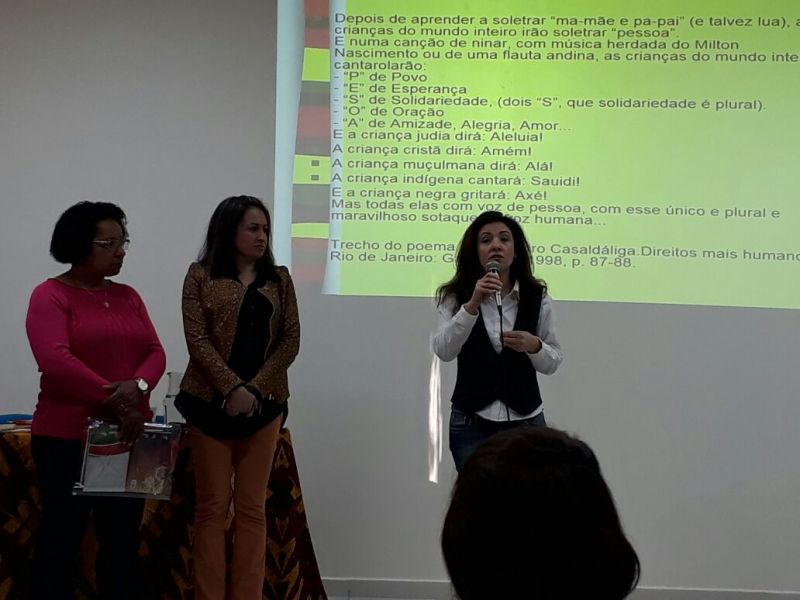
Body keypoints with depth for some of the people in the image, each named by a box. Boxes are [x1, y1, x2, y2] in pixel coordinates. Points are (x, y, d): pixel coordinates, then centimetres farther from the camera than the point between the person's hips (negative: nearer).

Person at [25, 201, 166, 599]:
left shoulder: (128, 296, 13)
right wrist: (112, 399, -22)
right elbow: (54, 360, -19)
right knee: (61, 536, 2)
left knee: (123, 537, 10)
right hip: (67, 437, -5)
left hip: (128, 435, 6)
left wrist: (138, 386, -17)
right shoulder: (50, 295, -6)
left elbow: (155, 352, 5)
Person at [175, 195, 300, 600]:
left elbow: (290, 340, 4)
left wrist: (255, 388, -9)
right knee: (213, 505, 0)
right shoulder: (201, 276, 2)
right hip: (211, 402, -2)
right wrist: (233, 388, -16)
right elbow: (197, 339, -7)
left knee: (252, 507, 4)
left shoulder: (279, 279, 10)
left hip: (264, 403, 3)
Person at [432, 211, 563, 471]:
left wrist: (534, 346, -18)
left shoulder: (537, 297, 0)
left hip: (526, 421, 1)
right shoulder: (455, 297, -1)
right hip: (471, 423, -1)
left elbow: (552, 363, 3)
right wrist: (472, 305, -28)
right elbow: (443, 351, -16)